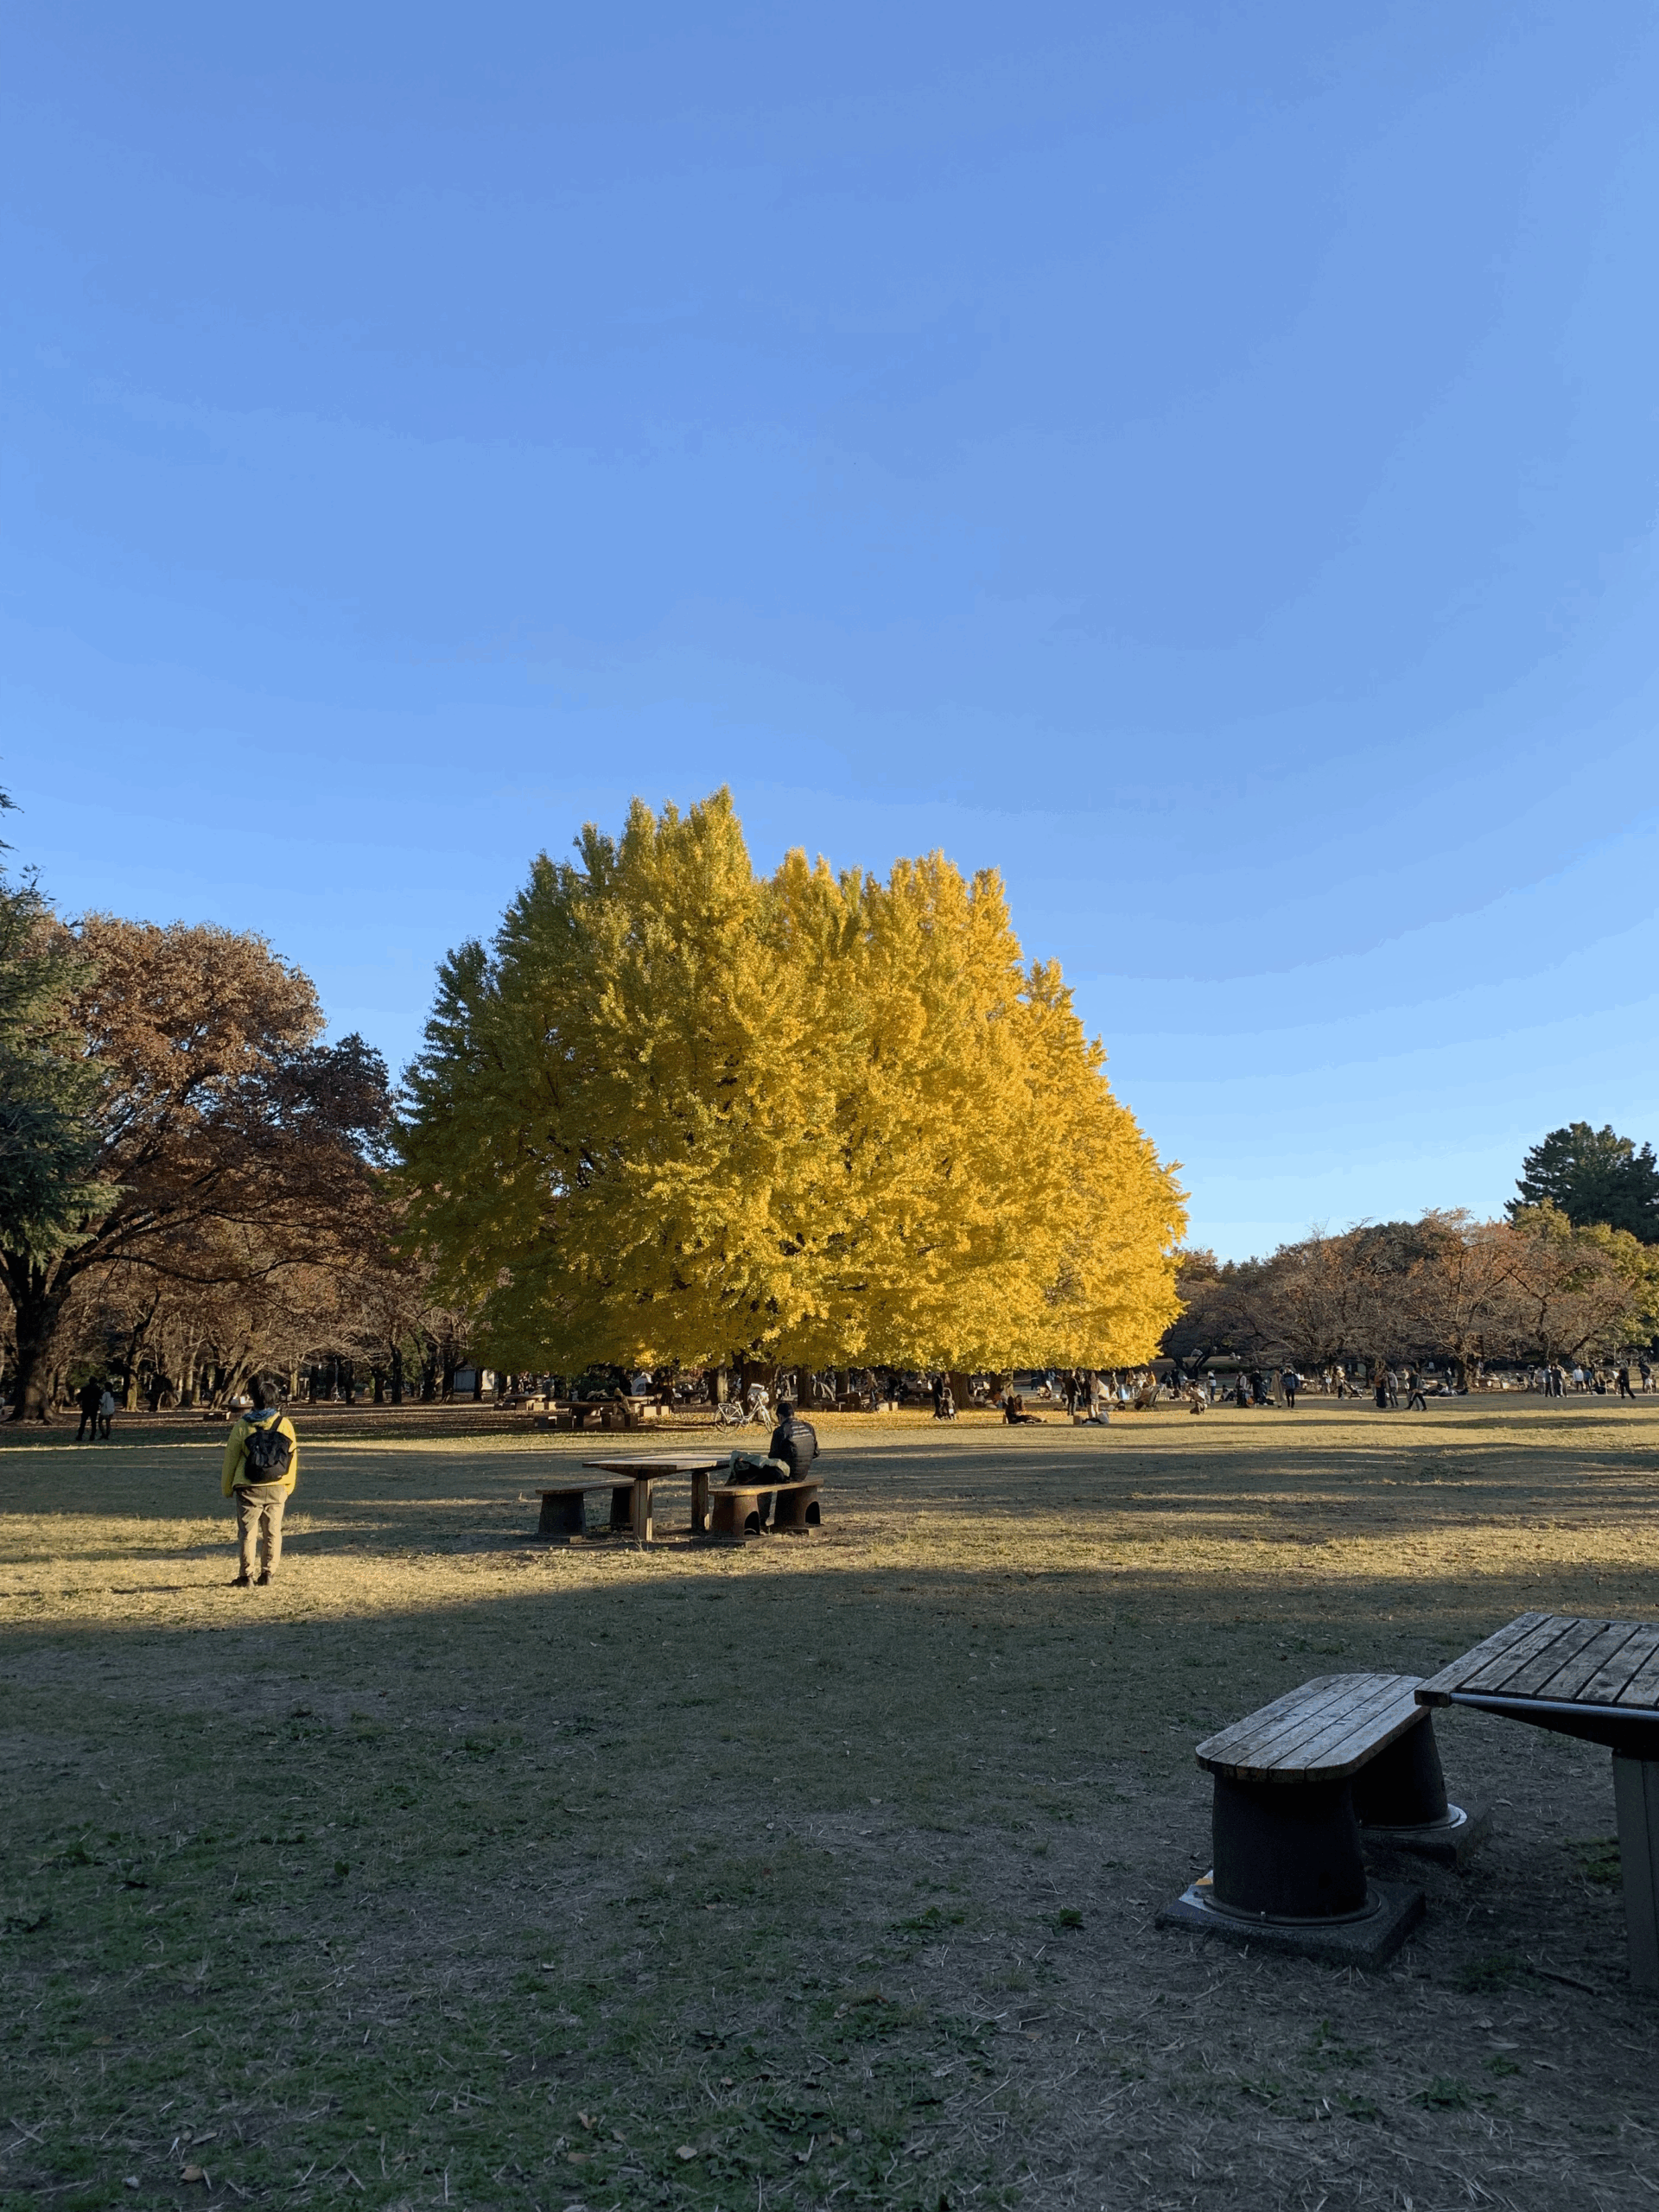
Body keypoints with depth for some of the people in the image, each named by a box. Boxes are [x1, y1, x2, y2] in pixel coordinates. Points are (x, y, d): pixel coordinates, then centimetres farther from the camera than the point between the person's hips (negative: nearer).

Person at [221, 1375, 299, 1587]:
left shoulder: (243, 1426, -7)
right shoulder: (285, 1424, -2)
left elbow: (230, 1459, 0)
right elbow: (292, 1457, 5)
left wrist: (227, 1489, 13)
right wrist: (288, 1487, 17)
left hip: (249, 1489, -2)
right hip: (277, 1488, 2)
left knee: (248, 1532, 5)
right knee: (273, 1532, 11)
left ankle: (246, 1575, 3)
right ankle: (268, 1573, 12)